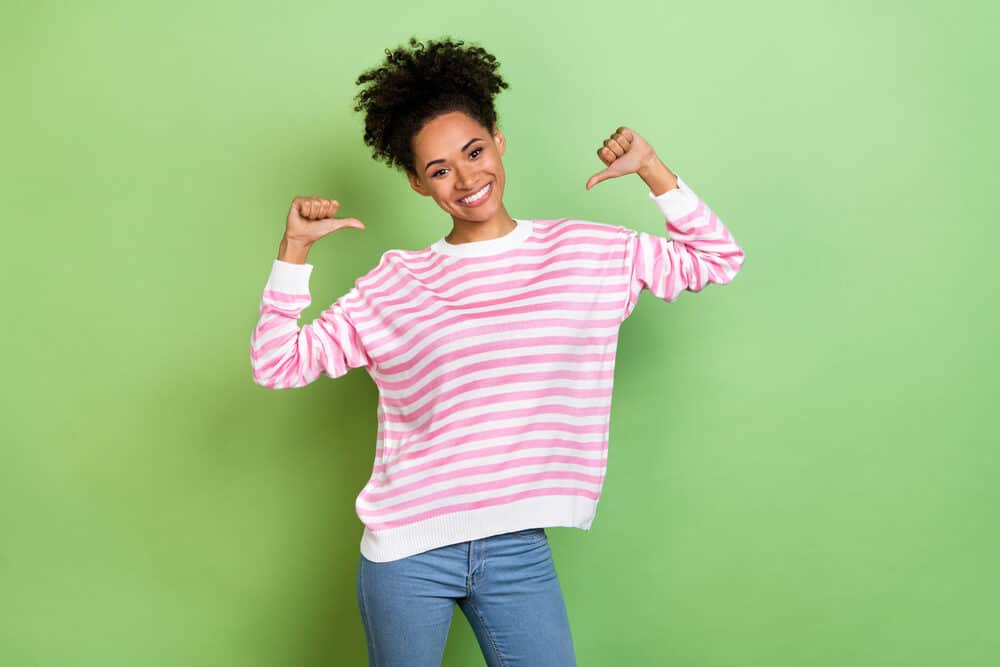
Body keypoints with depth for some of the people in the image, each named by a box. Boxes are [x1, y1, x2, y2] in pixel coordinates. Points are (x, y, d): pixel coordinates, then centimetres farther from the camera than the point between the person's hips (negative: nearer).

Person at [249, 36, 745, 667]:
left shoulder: (592, 252, 1)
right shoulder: (396, 282, -2)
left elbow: (718, 258, 7)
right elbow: (279, 364, -3)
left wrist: (651, 169, -5)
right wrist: (294, 250, -13)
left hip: (520, 550, 1)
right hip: (406, 552, 0)